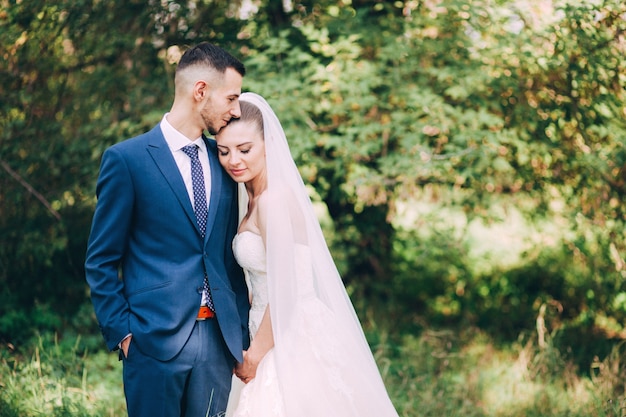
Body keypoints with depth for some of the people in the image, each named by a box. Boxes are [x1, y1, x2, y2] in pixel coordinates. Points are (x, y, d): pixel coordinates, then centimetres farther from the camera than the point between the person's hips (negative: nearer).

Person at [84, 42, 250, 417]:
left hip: (219, 338, 5)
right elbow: (101, 261, -2)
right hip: (155, 340, -4)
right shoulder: (127, 159, -4)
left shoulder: (223, 160, 10)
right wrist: (122, 333, -7)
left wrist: (241, 332, 7)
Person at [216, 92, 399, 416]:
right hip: (285, 339, 9)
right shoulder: (256, 197, 10)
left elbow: (284, 292, -19)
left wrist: (253, 356, -10)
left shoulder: (274, 199, -18)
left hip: (294, 343, -9)